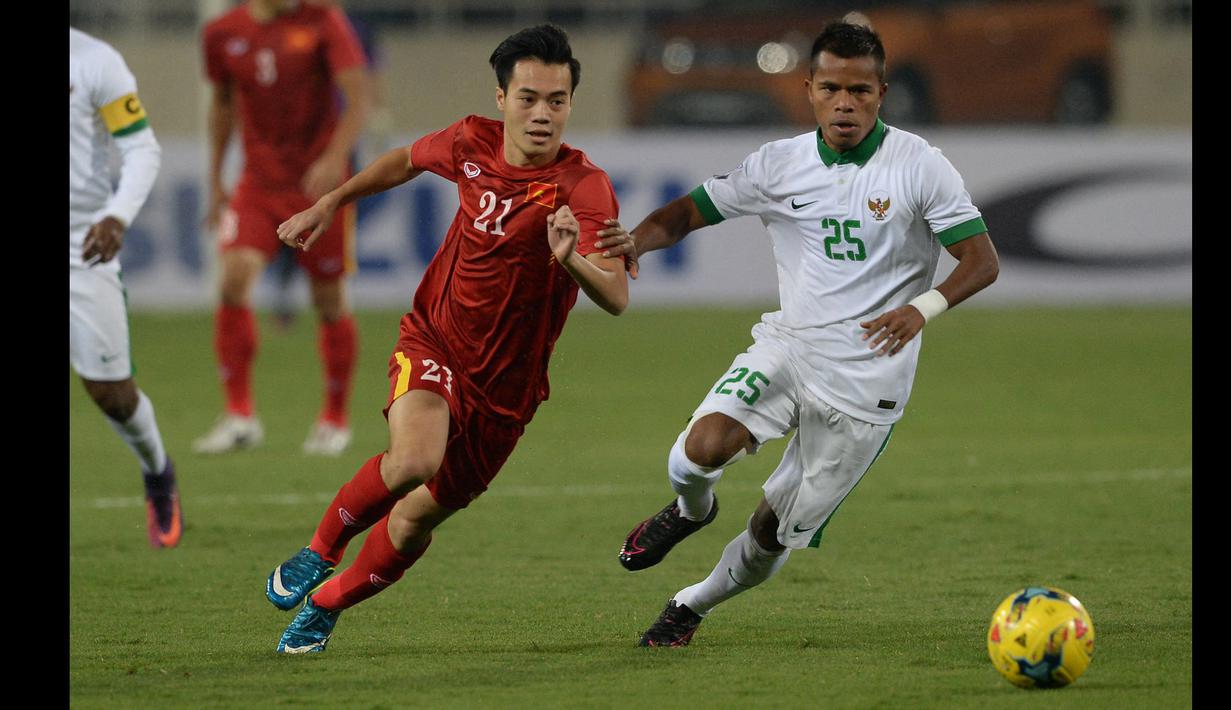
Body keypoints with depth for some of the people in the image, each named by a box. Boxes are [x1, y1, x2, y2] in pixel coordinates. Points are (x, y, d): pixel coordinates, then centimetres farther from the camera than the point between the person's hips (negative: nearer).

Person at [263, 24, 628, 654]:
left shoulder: (583, 187, -22)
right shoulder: (471, 143, -9)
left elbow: (615, 297, -35)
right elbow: (406, 159, 17)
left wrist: (572, 259, -55)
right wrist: (328, 205, 23)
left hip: (505, 384, 0)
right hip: (433, 340, 0)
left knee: (417, 519, 8)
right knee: (415, 458, -30)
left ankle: (326, 604, 36)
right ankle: (319, 552, -4)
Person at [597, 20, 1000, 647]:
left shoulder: (919, 166, -8)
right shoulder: (779, 165, 1)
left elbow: (982, 261, -9)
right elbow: (690, 212, 7)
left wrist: (924, 307, -29)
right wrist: (641, 239, -17)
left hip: (867, 377, -2)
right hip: (788, 343, 2)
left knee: (777, 531, 3)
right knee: (703, 447, -27)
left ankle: (691, 606, 32)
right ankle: (691, 511, 10)